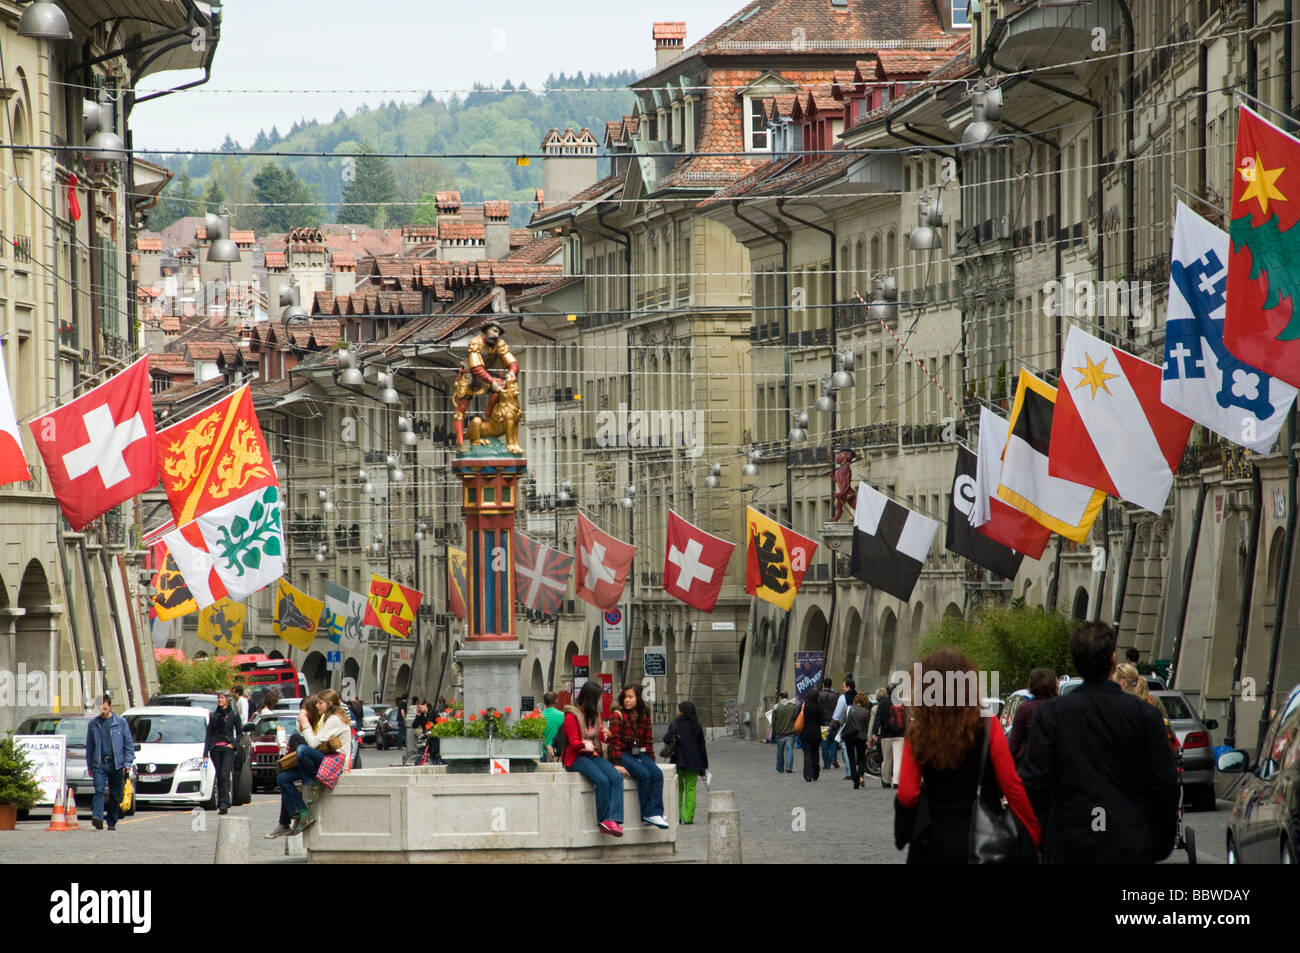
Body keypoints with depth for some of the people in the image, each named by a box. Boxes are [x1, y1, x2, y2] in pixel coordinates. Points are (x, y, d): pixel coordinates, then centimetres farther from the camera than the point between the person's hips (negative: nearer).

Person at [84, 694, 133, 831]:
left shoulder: (121, 722, 5)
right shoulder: (93, 724, 10)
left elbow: (129, 744, 6)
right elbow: (89, 747, 16)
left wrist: (127, 763, -3)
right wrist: (89, 766, 12)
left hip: (117, 764, 0)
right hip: (99, 764, 0)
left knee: (115, 795, 3)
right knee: (99, 790, -17)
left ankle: (112, 822, 12)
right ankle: (97, 817, -29)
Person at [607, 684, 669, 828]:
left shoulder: (643, 715, 10)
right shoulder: (618, 714, -7)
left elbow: (648, 739, 17)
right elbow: (614, 739, -12)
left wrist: (651, 760, 11)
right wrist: (616, 763, -18)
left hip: (639, 753, 6)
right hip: (623, 753, -6)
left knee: (657, 774, -19)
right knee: (644, 774, -27)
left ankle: (654, 812, -26)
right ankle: (647, 814, -19)